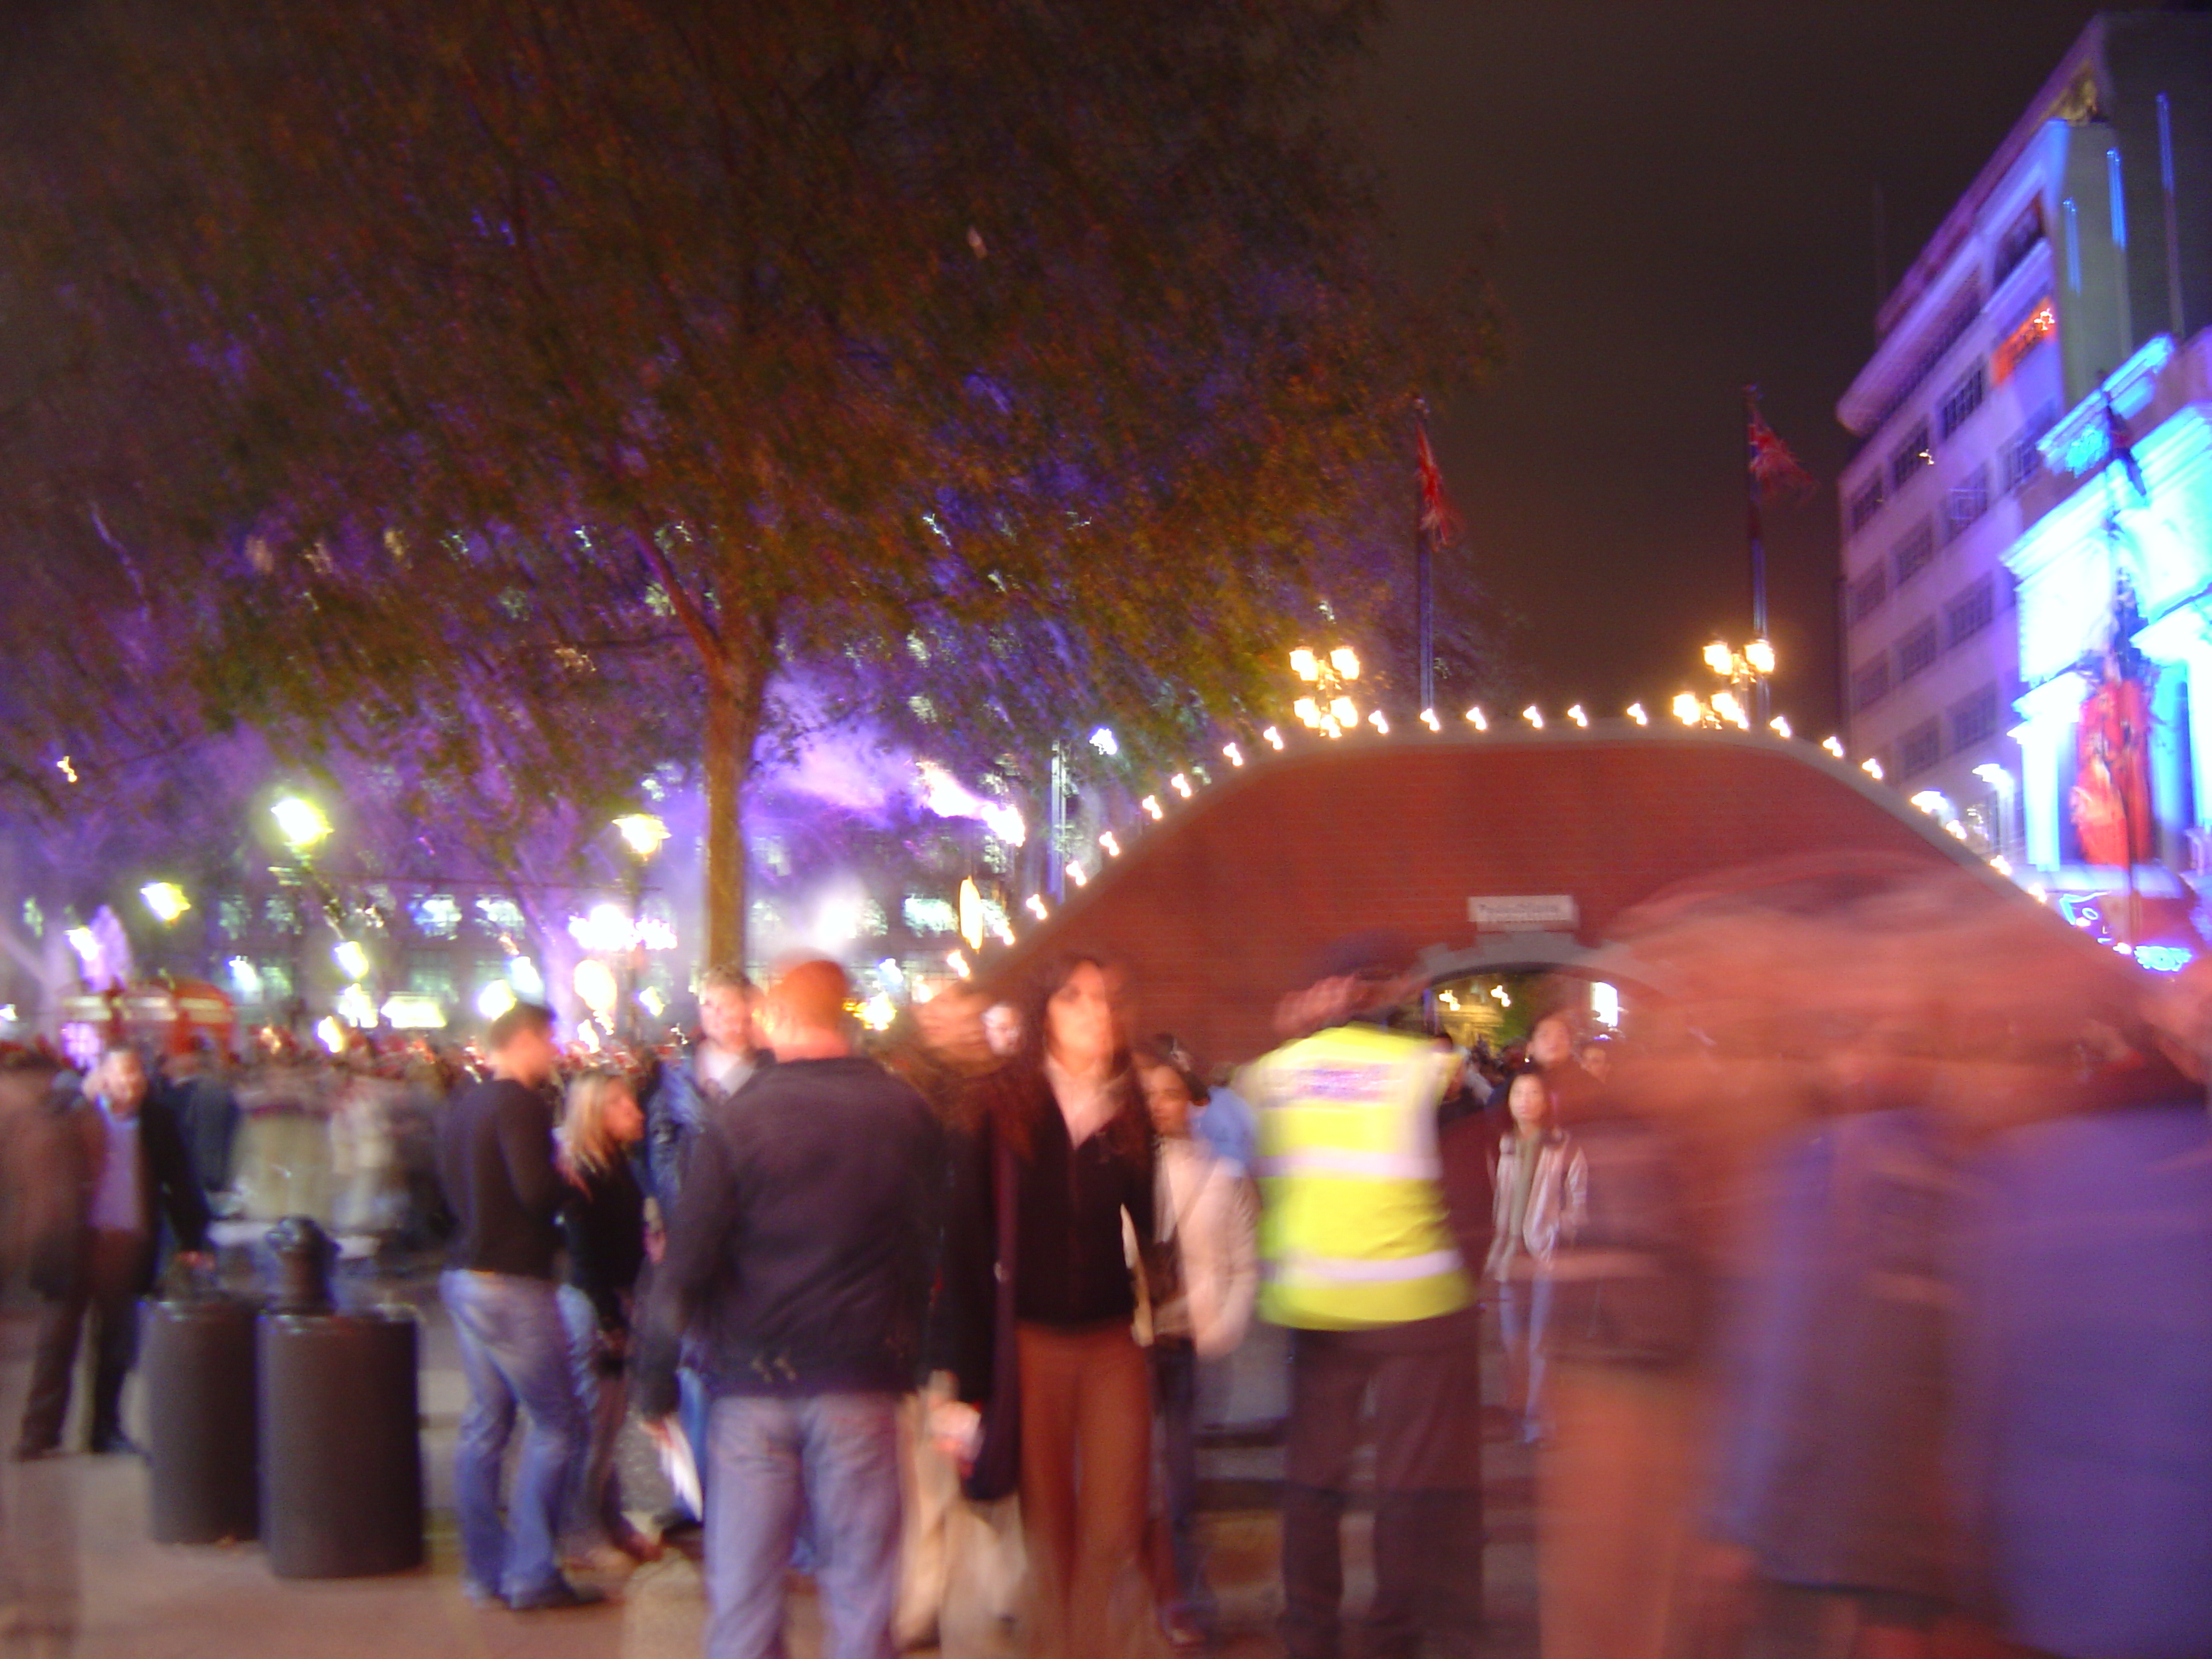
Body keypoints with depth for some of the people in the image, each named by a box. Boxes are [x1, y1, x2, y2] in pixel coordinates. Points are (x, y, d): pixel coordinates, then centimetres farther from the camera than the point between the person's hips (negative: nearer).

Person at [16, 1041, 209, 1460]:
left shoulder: (159, 1119, 6)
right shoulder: (75, 1114, 0)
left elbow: (181, 1181, 9)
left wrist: (191, 1239, 4)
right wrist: (85, 1096, -18)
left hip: (127, 1247, 2)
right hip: (75, 1241, -2)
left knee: (117, 1344, 9)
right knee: (57, 1342, 1)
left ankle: (107, 1429, 20)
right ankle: (40, 1433, 8)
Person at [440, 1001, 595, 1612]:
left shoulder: (464, 1106, 13)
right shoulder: (521, 1104, -15)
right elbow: (539, 1190, -25)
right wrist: (567, 1174, -3)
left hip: (465, 1278, 9)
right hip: (512, 1285, -9)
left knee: (485, 1423, 12)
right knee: (557, 1424, -2)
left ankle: (486, 1569, 17)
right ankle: (531, 1574, 0)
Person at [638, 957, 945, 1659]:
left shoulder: (735, 1121, -8)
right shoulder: (907, 1113, -2)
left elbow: (686, 1264, -8)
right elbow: (935, 1251, 4)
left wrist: (656, 1383, 2)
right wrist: (924, 1361, 14)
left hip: (751, 1384, -1)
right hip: (862, 1380, 1)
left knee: (744, 1594, 9)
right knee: (861, 1592, 9)